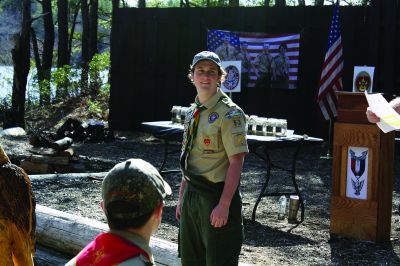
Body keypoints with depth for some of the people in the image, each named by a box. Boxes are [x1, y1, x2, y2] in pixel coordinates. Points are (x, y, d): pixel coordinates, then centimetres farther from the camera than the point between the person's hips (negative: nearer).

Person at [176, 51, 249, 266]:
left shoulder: (229, 114, -13)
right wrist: (182, 197, 15)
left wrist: (224, 205, -23)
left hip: (217, 195, -8)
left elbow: (236, 162, -18)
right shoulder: (193, 112, 11)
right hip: (192, 195, 8)